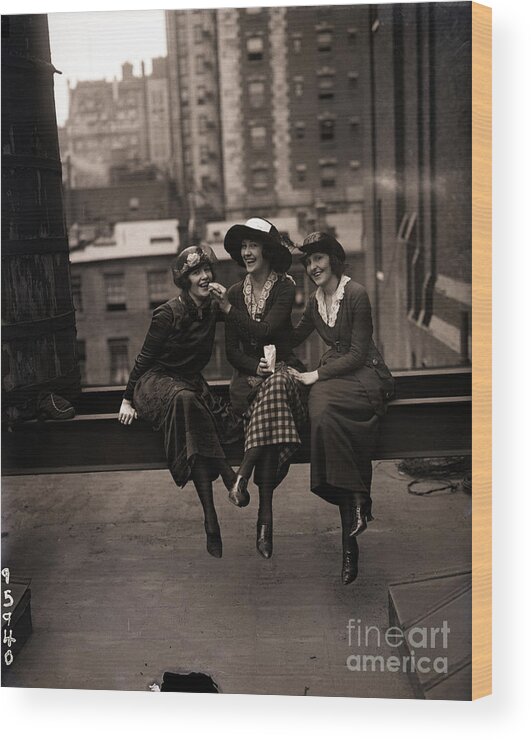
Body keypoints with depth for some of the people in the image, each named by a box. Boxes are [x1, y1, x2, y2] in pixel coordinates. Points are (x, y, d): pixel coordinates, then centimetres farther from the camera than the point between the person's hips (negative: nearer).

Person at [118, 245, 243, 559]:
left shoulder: (212, 308, 4)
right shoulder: (168, 314, -12)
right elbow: (145, 357, -5)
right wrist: (127, 400, -4)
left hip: (191, 382, 5)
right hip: (156, 380, -5)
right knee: (185, 401, -41)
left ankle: (211, 522, -32)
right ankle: (228, 475, -38)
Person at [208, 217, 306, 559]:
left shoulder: (285, 287, 0)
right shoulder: (236, 291, 11)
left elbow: (265, 332, -14)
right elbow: (232, 351, 8)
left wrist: (228, 309, -15)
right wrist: (255, 366, -12)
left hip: (282, 367, -2)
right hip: (249, 374, 2)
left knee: (275, 388, -39)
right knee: (272, 404, -33)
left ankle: (243, 477, -32)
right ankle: (266, 514, -32)